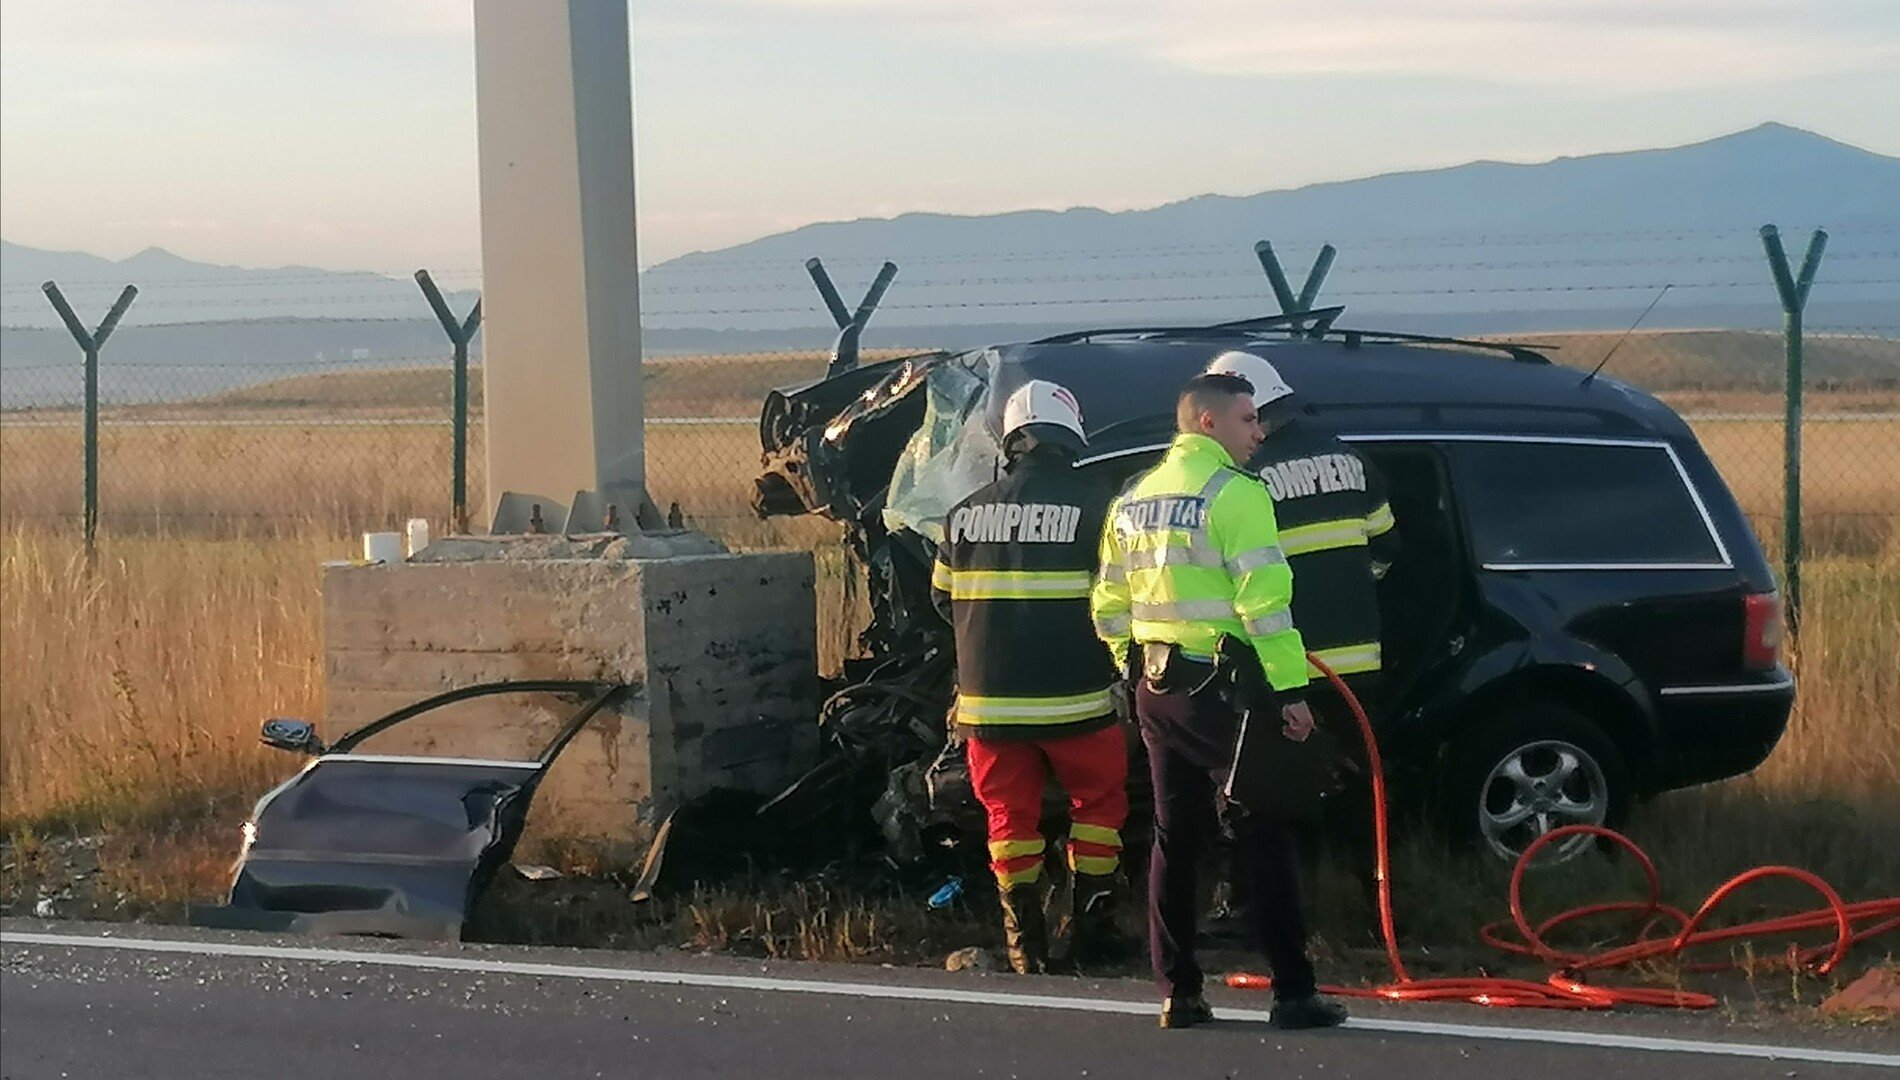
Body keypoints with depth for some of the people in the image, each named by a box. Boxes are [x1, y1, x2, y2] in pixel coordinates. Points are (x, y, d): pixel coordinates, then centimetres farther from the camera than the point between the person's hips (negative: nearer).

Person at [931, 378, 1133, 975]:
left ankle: (1025, 942, 9)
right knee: (1099, 800, 14)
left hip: (990, 697, 3)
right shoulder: (1091, 505, -8)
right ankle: (1089, 928, 12)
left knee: (1010, 813, 11)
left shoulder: (966, 513, 3)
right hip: (1074, 696, -3)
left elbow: (943, 597, 14)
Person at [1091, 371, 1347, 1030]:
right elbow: (1264, 603, -17)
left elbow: (1110, 607, 17)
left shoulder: (1133, 500, 14)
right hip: (1221, 686, -8)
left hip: (1155, 689, 8)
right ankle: (1293, 993, -3)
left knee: (1176, 838, 12)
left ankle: (1177, 992, 13)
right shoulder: (1233, 492, -11)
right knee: (1263, 837, -3)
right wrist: (1289, 689, -15)